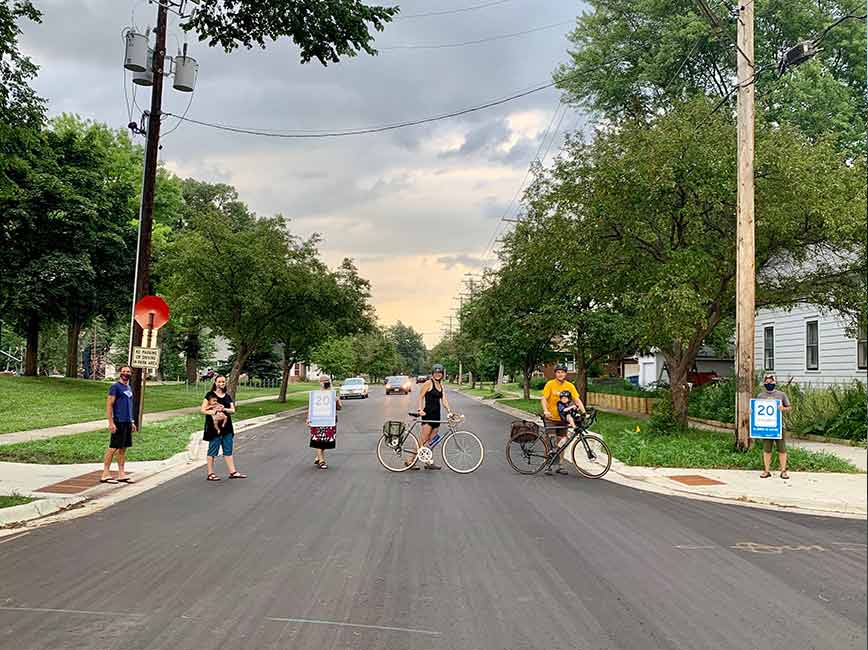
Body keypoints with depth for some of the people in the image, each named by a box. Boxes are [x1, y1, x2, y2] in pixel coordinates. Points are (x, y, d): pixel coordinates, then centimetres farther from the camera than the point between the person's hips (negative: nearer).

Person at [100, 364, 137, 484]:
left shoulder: (129, 388, 17)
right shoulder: (115, 387, -7)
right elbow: (109, 405, -11)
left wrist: (132, 422, 20)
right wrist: (111, 422, -17)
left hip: (127, 422, 8)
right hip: (118, 422, -8)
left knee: (123, 448, 9)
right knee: (113, 448, -4)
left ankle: (121, 474, 13)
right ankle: (105, 474, 3)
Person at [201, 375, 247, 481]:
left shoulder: (228, 396, 11)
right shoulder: (210, 395, -3)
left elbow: (233, 410, 2)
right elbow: (202, 410, -8)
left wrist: (224, 409, -16)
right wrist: (212, 412, -22)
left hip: (226, 426, 5)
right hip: (214, 426, -5)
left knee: (228, 450, 8)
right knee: (213, 450, 1)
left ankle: (232, 472, 12)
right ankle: (210, 474, 8)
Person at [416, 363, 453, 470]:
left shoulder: (441, 386, 15)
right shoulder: (428, 383, -6)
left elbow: (444, 399, 7)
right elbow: (421, 396, -8)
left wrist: (449, 410, -7)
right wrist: (421, 409, -18)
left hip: (436, 414, 7)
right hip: (427, 414, -7)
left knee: (431, 440, 10)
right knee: (424, 439, -10)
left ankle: (429, 462, 15)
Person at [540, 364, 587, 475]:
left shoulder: (570, 386, 0)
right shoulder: (550, 384, -8)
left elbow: (577, 400, -4)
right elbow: (543, 398, -12)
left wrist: (584, 412, -17)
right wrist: (545, 411, -28)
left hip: (562, 418, 3)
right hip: (551, 418, -3)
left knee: (561, 442, 7)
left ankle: (558, 465, 18)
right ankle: (548, 465, 3)